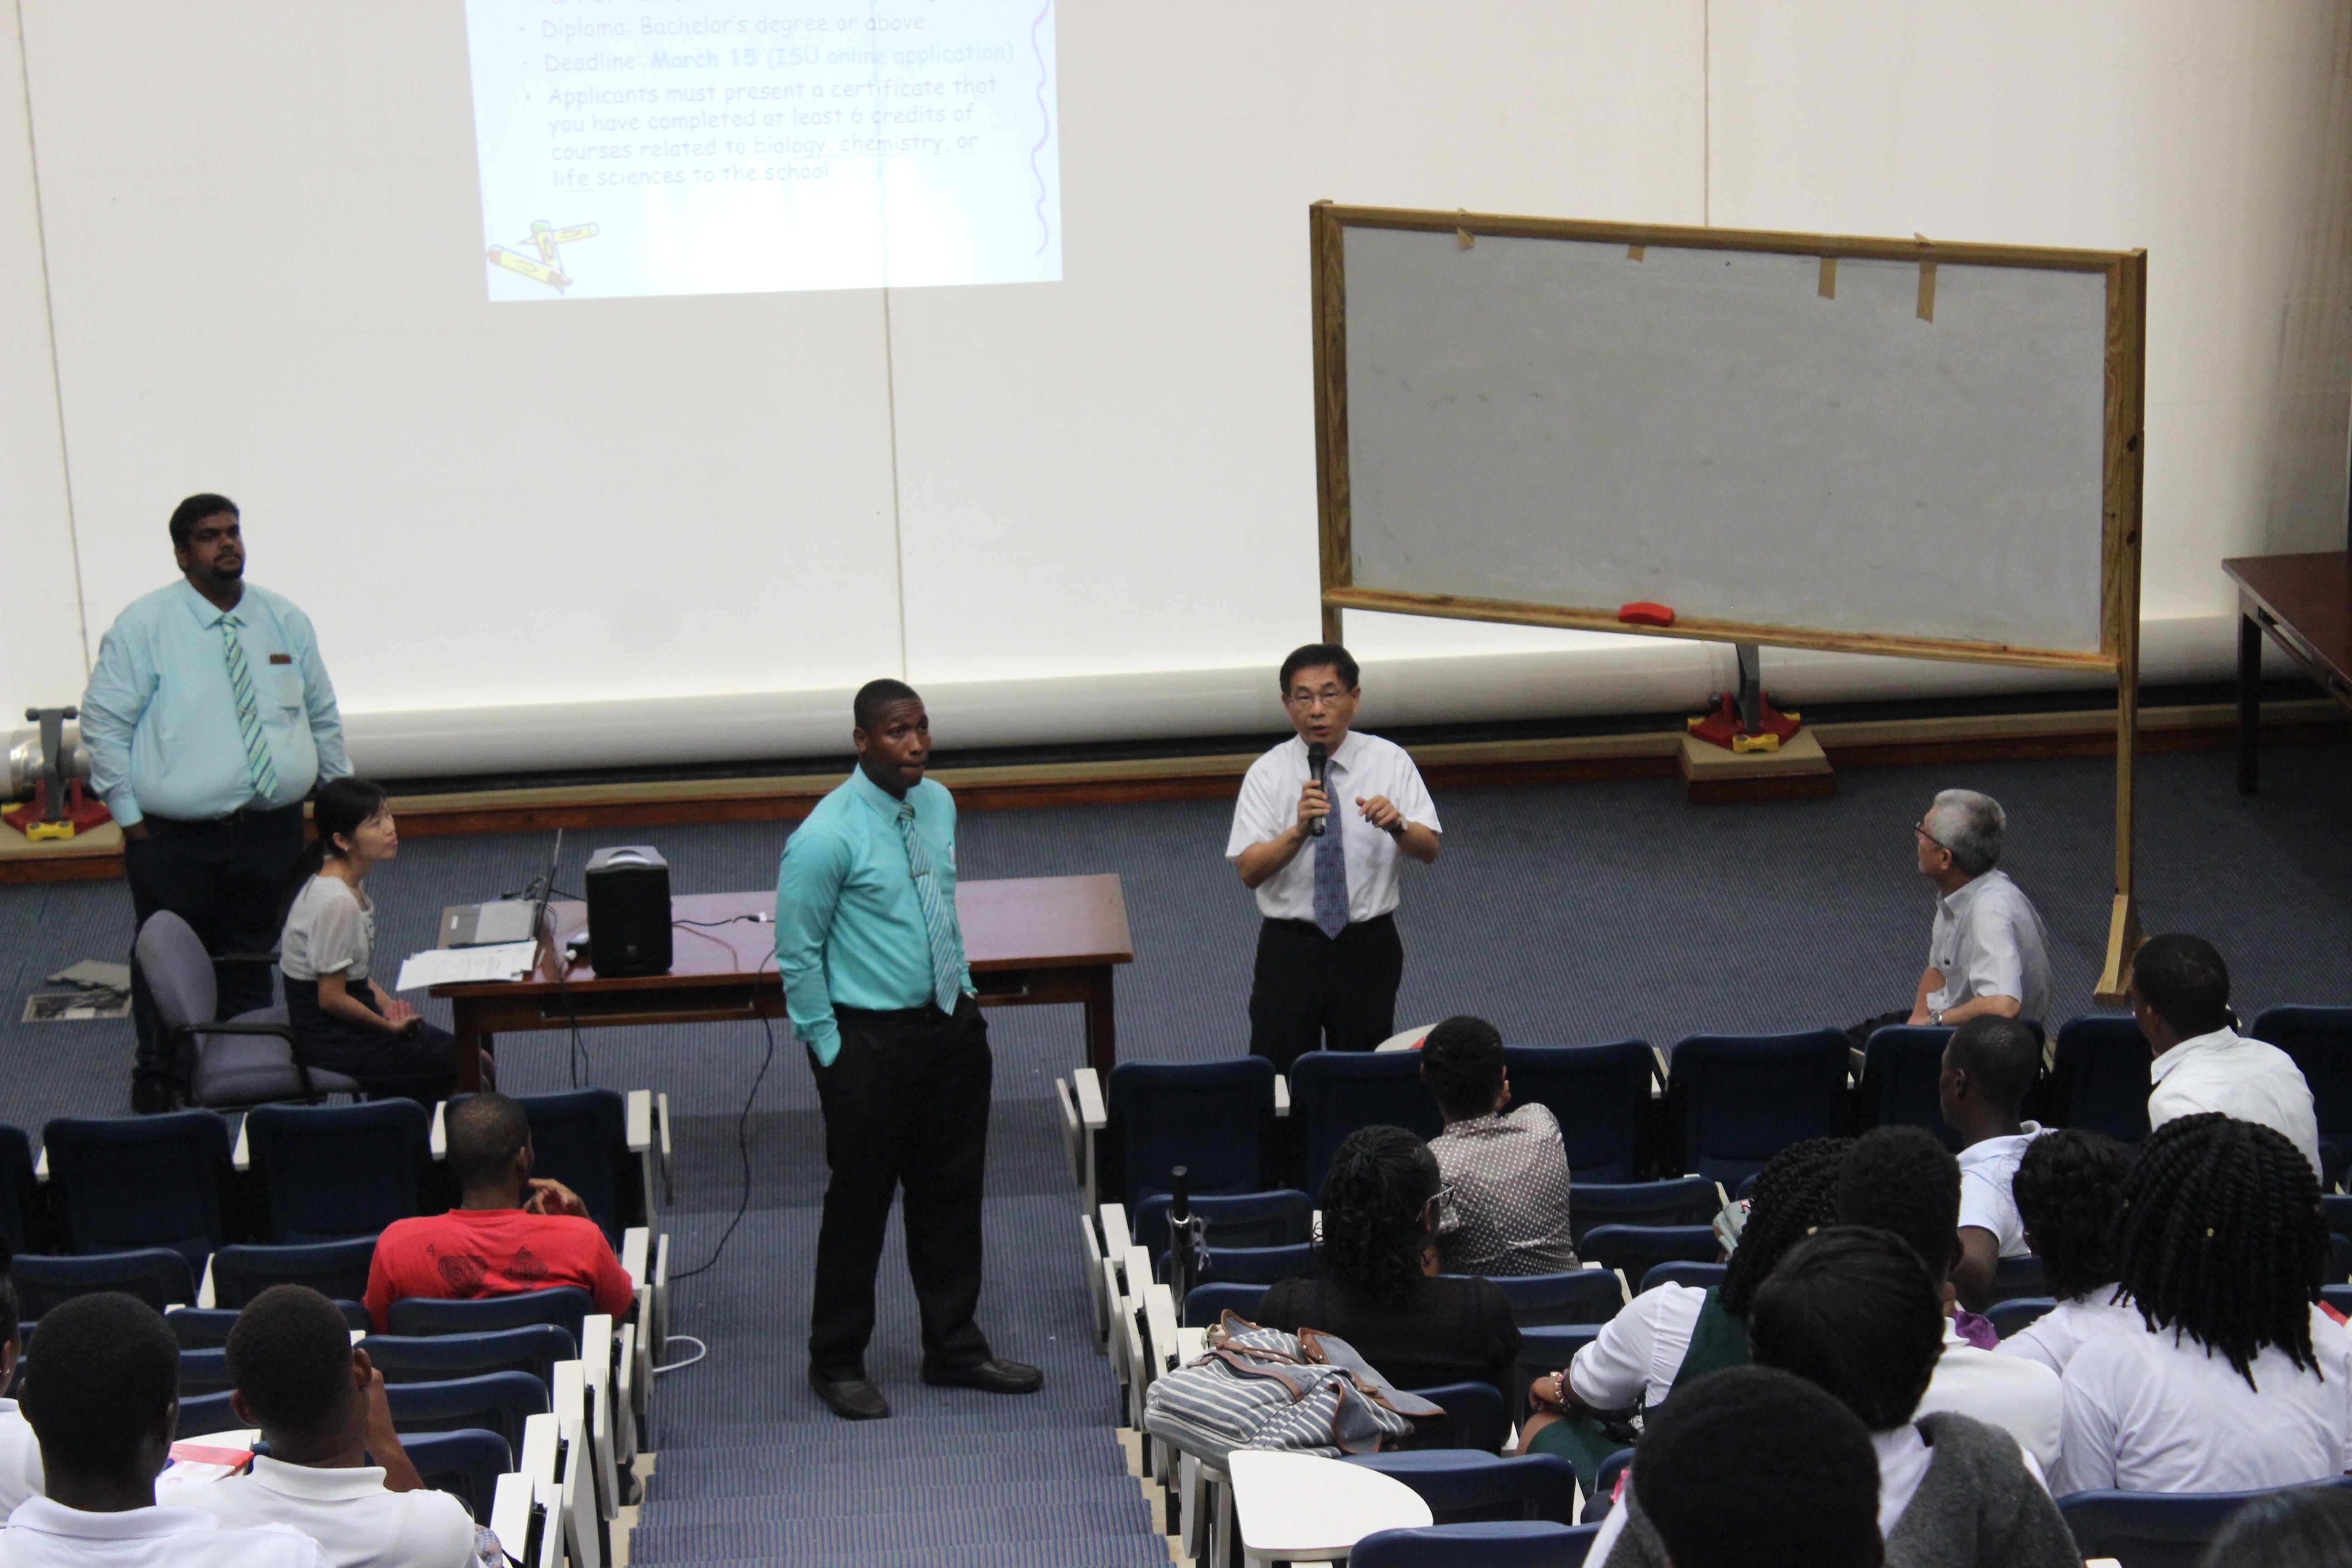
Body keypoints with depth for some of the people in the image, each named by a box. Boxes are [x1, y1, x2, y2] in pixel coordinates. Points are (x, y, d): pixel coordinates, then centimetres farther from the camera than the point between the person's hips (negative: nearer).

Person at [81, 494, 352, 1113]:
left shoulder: (285, 621, 7)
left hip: (272, 828, 3)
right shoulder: (143, 627, -5)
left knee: (251, 963, 12)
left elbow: (323, 717, 17)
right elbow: (103, 724, -3)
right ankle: (159, 1084, 20)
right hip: (177, 839, -3)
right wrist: (131, 815, -6)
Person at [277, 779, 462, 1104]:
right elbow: (332, 999, -22)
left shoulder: (351, 878, 2)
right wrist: (391, 1026, -10)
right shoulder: (337, 902, -27)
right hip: (330, 1038, -9)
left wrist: (388, 1004, -1)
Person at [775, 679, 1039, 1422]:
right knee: (860, 1202, 4)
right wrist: (831, 1051, -11)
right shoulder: (827, 837, -18)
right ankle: (837, 1364, 20)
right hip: (870, 1038, -7)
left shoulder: (938, 805, 4)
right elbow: (798, 954, -13)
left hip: (951, 1025, 7)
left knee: (953, 1193, 15)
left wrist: (964, 990, 14)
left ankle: (955, 1348, 29)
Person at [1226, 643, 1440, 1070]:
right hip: (1289, 949, -1)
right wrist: (1300, 831, -31)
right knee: (1279, 1076, 4)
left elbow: (1429, 851, -9)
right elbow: (1250, 871, -14)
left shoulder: (1390, 762, -1)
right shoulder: (1267, 774, -4)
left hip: (1369, 949, 1)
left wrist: (1397, 825, -30)